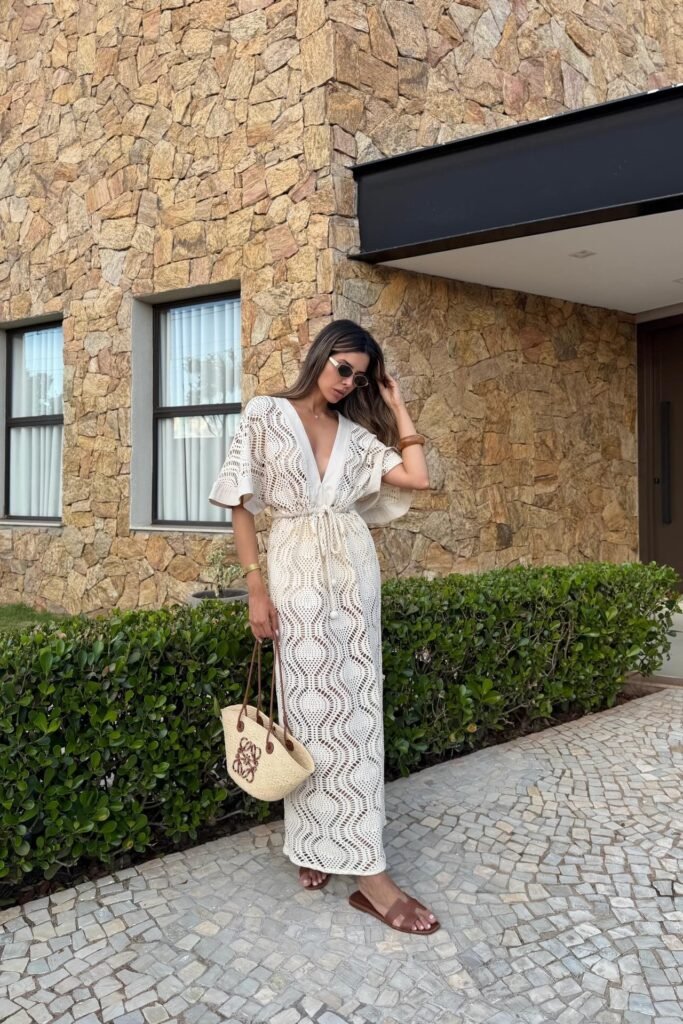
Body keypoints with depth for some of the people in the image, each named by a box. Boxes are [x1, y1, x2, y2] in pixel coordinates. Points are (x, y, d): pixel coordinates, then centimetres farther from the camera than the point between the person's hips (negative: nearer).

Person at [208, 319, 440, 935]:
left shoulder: (356, 433, 11)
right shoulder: (265, 415, 0)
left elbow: (417, 478, 1)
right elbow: (242, 505, -2)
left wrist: (398, 408, 7)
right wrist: (256, 585, -9)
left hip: (354, 571, 5)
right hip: (296, 569, -4)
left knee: (355, 705, 5)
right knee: (314, 706, -2)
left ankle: (317, 842, 22)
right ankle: (369, 872, 4)